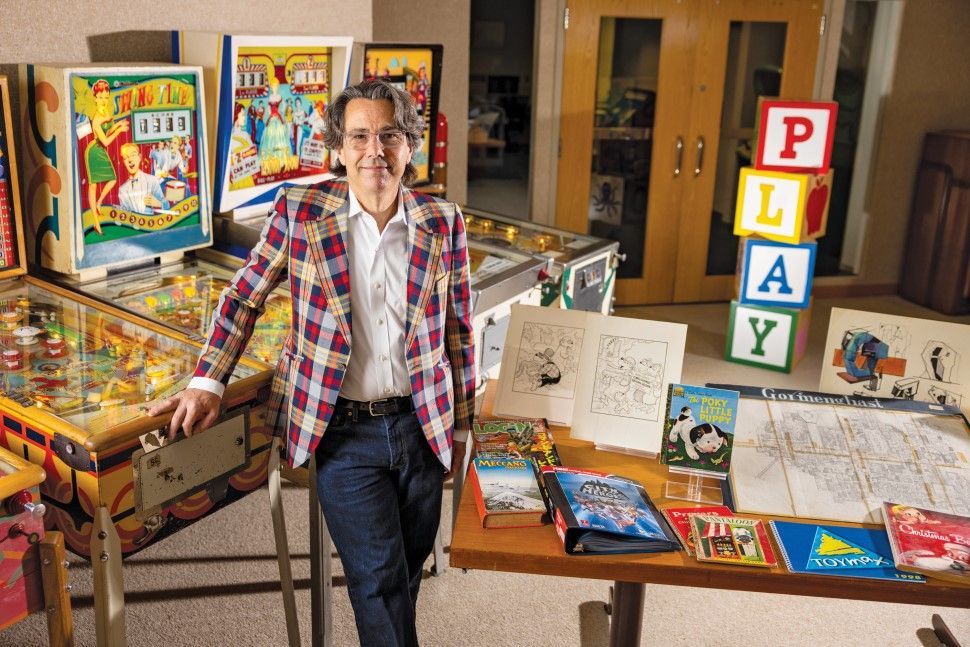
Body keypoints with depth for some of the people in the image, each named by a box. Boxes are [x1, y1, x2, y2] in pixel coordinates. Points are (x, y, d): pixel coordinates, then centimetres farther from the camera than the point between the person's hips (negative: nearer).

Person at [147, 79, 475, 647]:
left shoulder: (443, 223, -1)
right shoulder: (300, 211, -6)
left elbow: (459, 330, 5)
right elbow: (245, 295, 4)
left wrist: (460, 428, 8)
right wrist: (207, 383, -4)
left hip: (422, 426, 3)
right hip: (341, 431, -2)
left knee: (409, 569, 17)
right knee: (379, 578, -2)